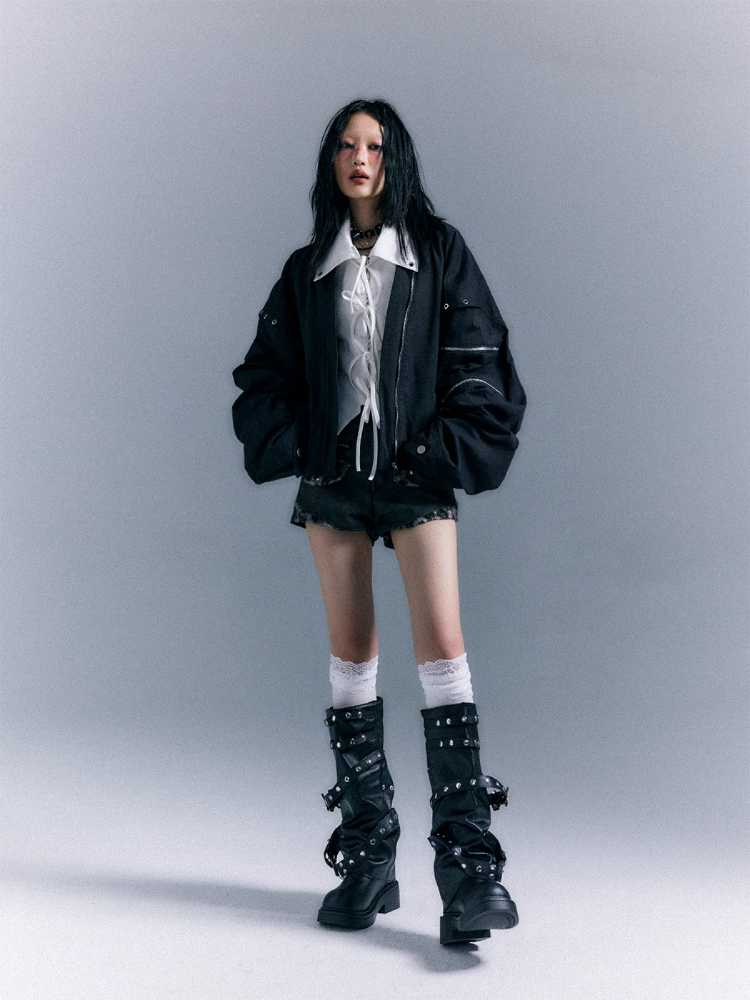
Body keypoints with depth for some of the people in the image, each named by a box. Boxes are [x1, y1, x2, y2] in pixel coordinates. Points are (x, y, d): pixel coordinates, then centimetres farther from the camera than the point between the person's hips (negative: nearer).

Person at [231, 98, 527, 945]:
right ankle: (367, 854, 9)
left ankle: (467, 858, -13)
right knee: (350, 649, 3)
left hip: (417, 473, -3)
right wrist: (290, 447, -2)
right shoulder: (308, 270, 13)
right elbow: (266, 375, 13)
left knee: (441, 643, -14)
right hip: (332, 477, 3)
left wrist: (446, 451, -9)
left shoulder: (438, 251, 6)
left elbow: (479, 361, 1)